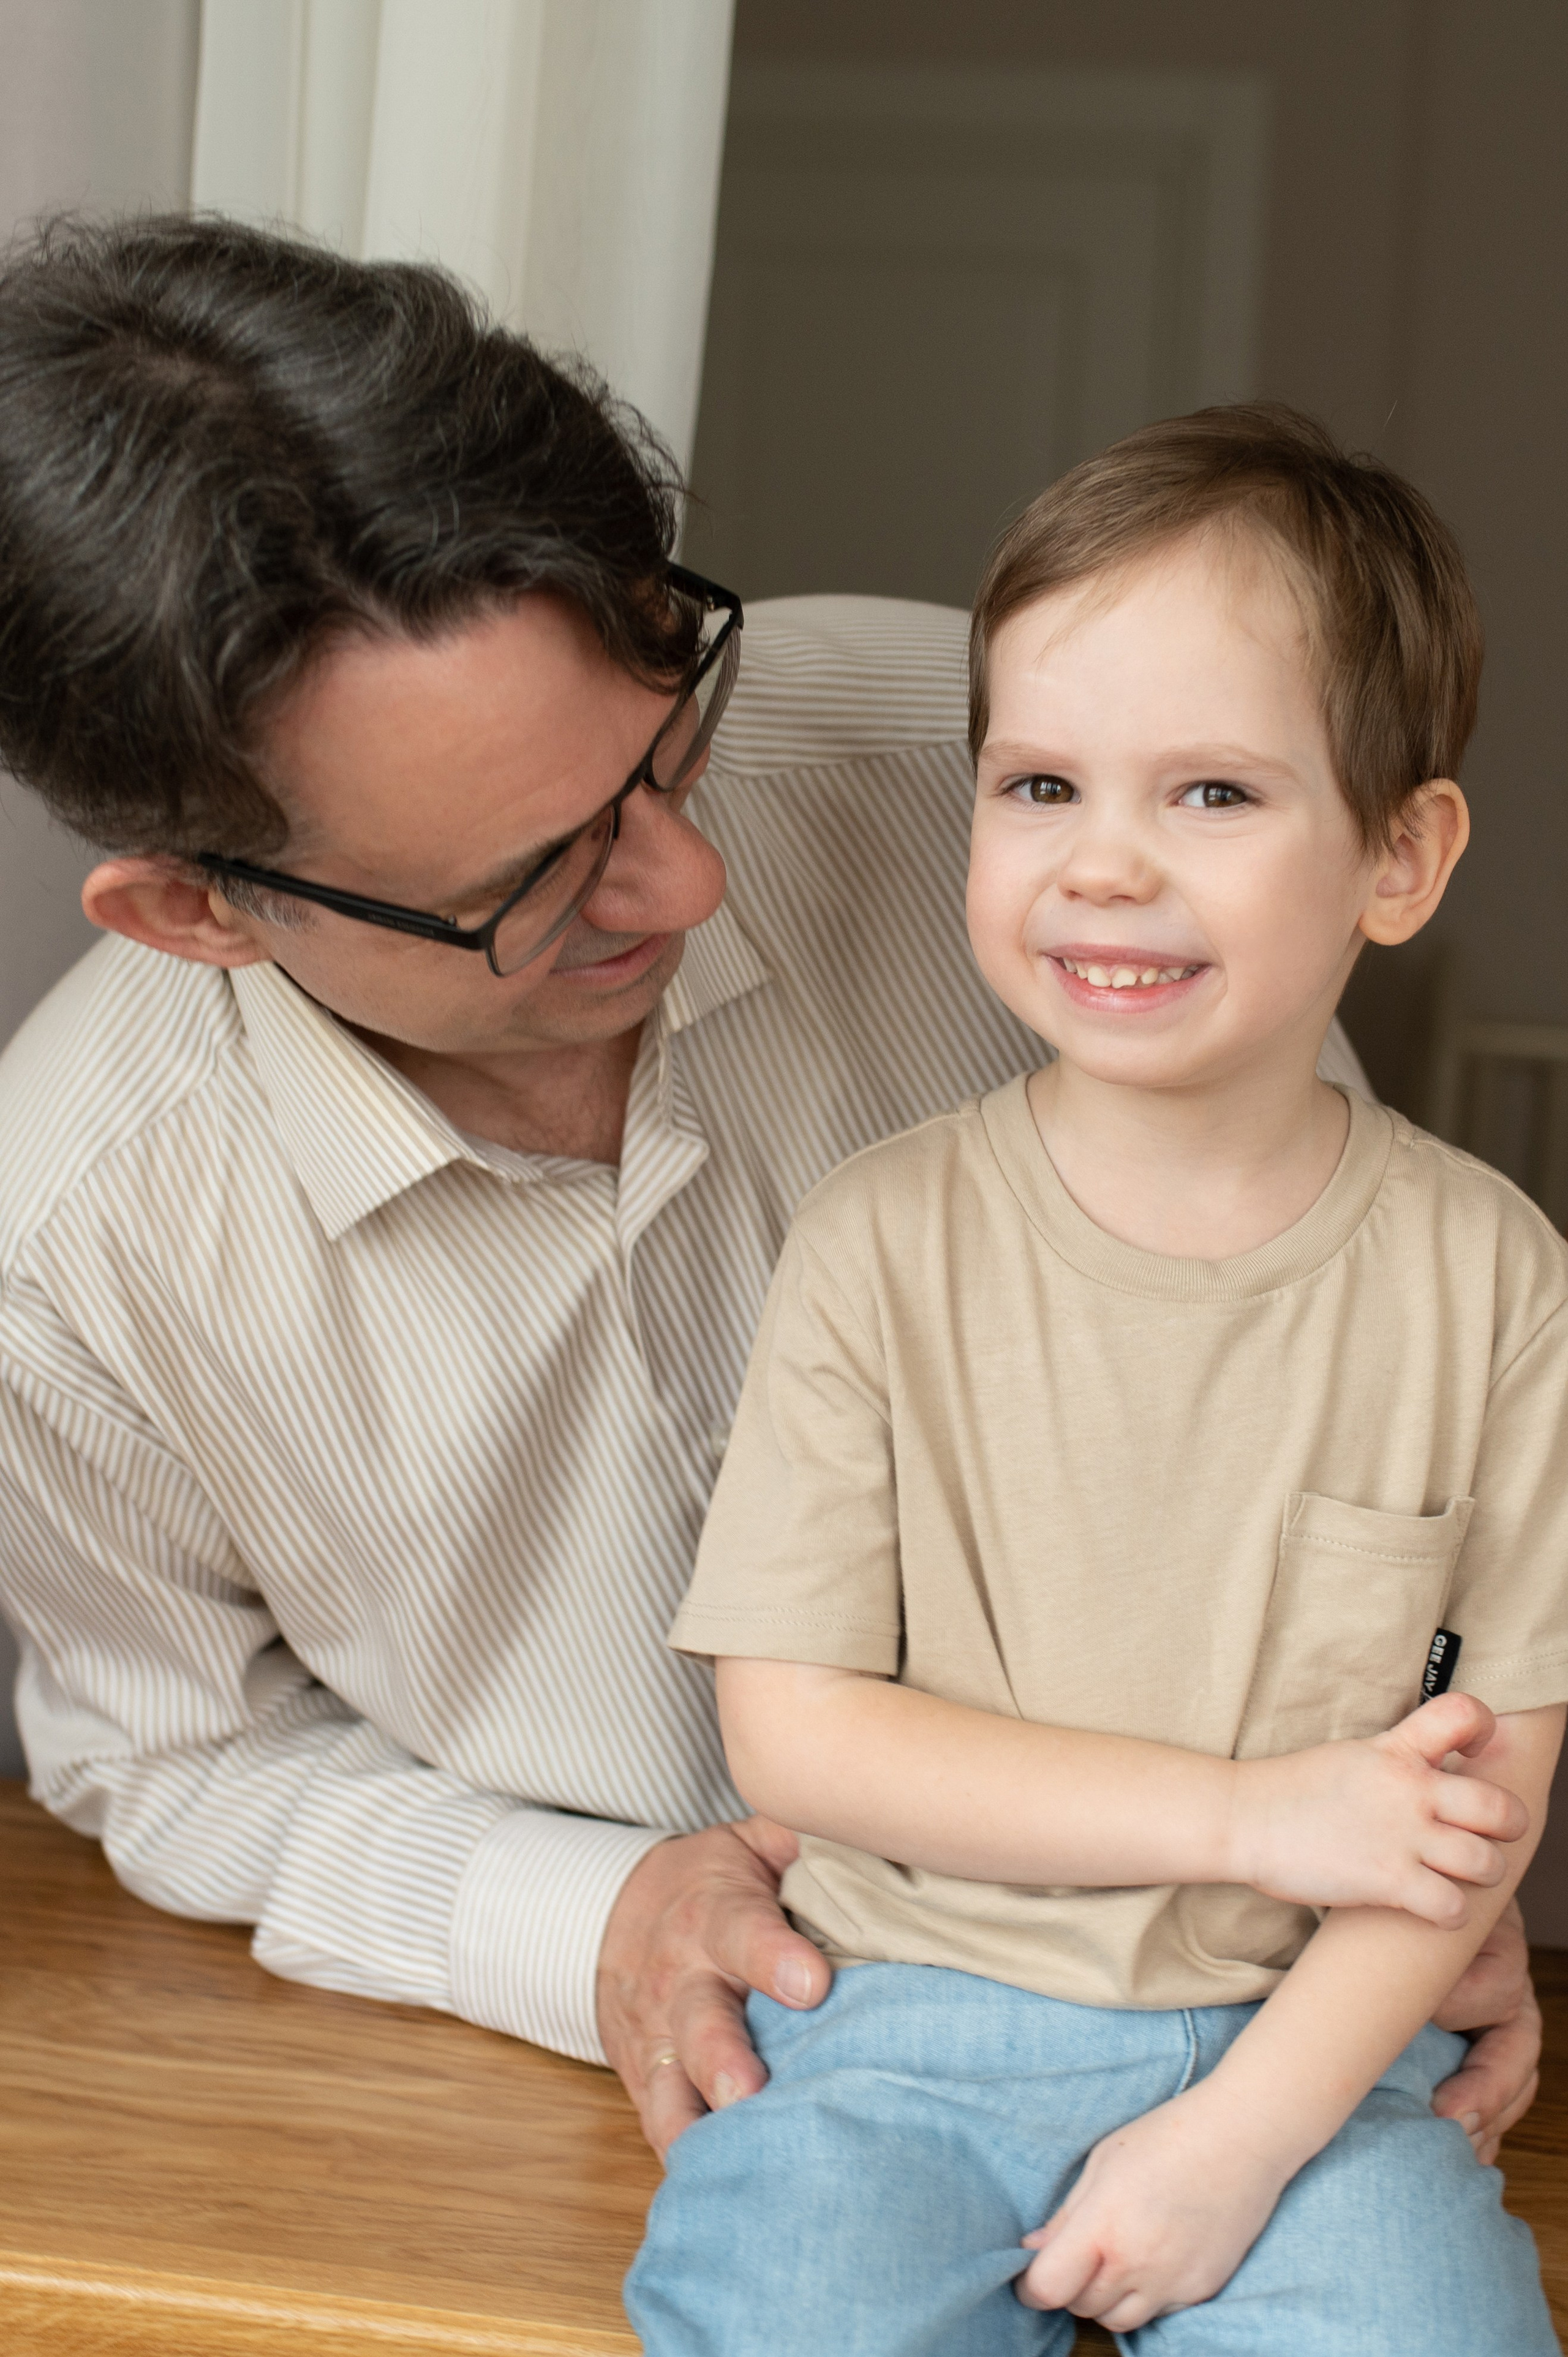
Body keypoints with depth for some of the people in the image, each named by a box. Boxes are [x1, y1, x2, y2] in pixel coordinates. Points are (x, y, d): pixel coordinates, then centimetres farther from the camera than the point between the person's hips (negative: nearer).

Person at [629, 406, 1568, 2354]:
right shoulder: (884, 1243, -6)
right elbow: (794, 1729, -7)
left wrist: (1240, 2134, -11)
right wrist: (1250, 1813, -13)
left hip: (1301, 2048, 1)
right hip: (907, 2026, 0)